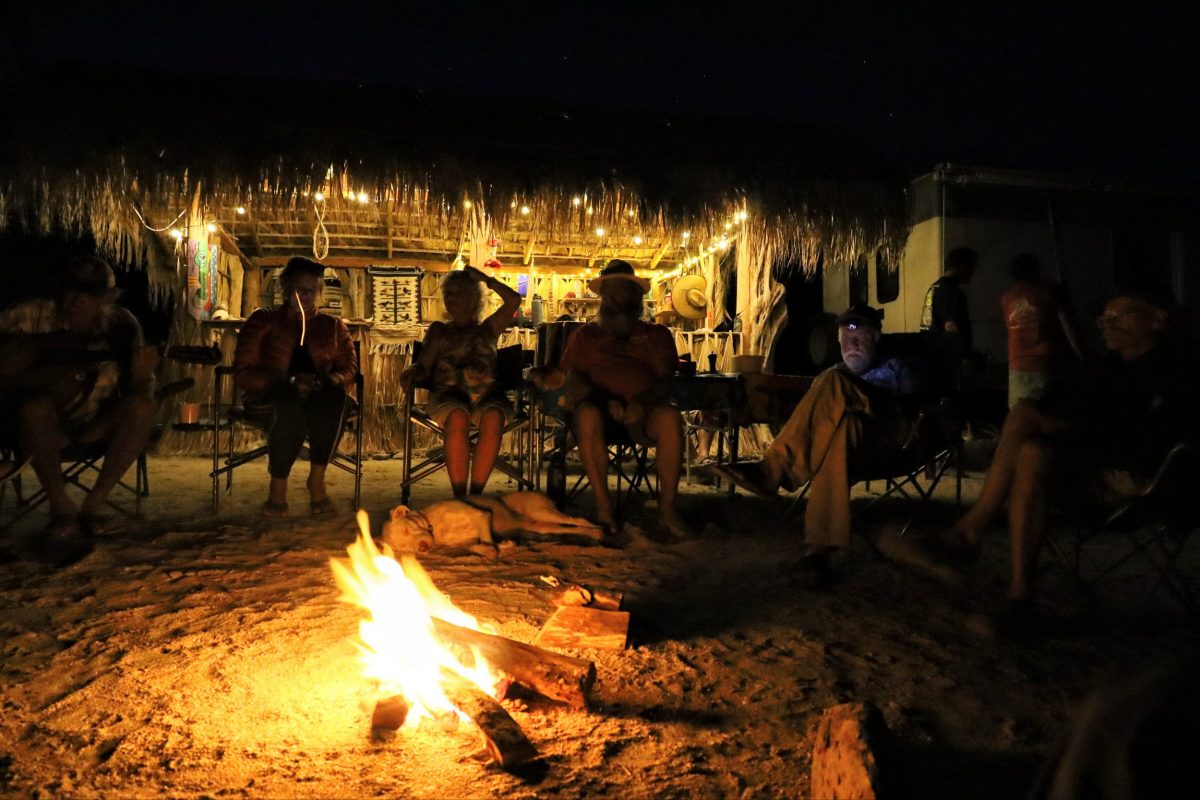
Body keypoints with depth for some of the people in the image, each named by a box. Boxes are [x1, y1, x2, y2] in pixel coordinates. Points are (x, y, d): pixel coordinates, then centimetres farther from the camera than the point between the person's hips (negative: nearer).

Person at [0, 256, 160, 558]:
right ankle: (62, 512, -25)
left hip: (96, 424, 1)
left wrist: (141, 376, -35)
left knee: (141, 407, -28)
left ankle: (92, 507, -20)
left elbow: (138, 392, -11)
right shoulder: (32, 317, -9)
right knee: (36, 405, -34)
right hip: (44, 427, -1)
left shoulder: (120, 324, -8)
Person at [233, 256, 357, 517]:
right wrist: (289, 383, -17)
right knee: (293, 403, -39)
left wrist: (325, 382, -15)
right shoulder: (263, 321, 10)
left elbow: (349, 368, 10)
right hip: (268, 398, -2)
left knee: (335, 396, -35)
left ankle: (317, 481, -30)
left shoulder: (333, 326, 17)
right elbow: (242, 374, 1)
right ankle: (278, 489, -29)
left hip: (318, 398, 2)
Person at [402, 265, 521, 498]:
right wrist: (410, 374, -8)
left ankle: (476, 494, -36)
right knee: (458, 418, -37)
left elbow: (514, 300, 14)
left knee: (493, 418, -36)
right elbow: (424, 366, 15)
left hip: (486, 394, 0)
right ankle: (459, 496, -36)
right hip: (449, 394, 0)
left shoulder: (487, 329, 27)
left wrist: (484, 279, 21)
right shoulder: (439, 330, 29)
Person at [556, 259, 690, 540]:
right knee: (587, 414, -36)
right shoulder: (585, 335, 24)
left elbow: (664, 379, 7)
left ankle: (667, 509, -29)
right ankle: (603, 507, -31)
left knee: (670, 417, -34)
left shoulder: (656, 333, 23)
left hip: (644, 411, 0)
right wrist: (608, 400, -13)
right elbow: (573, 378, 8)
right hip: (601, 407, 0)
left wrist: (642, 403, -16)